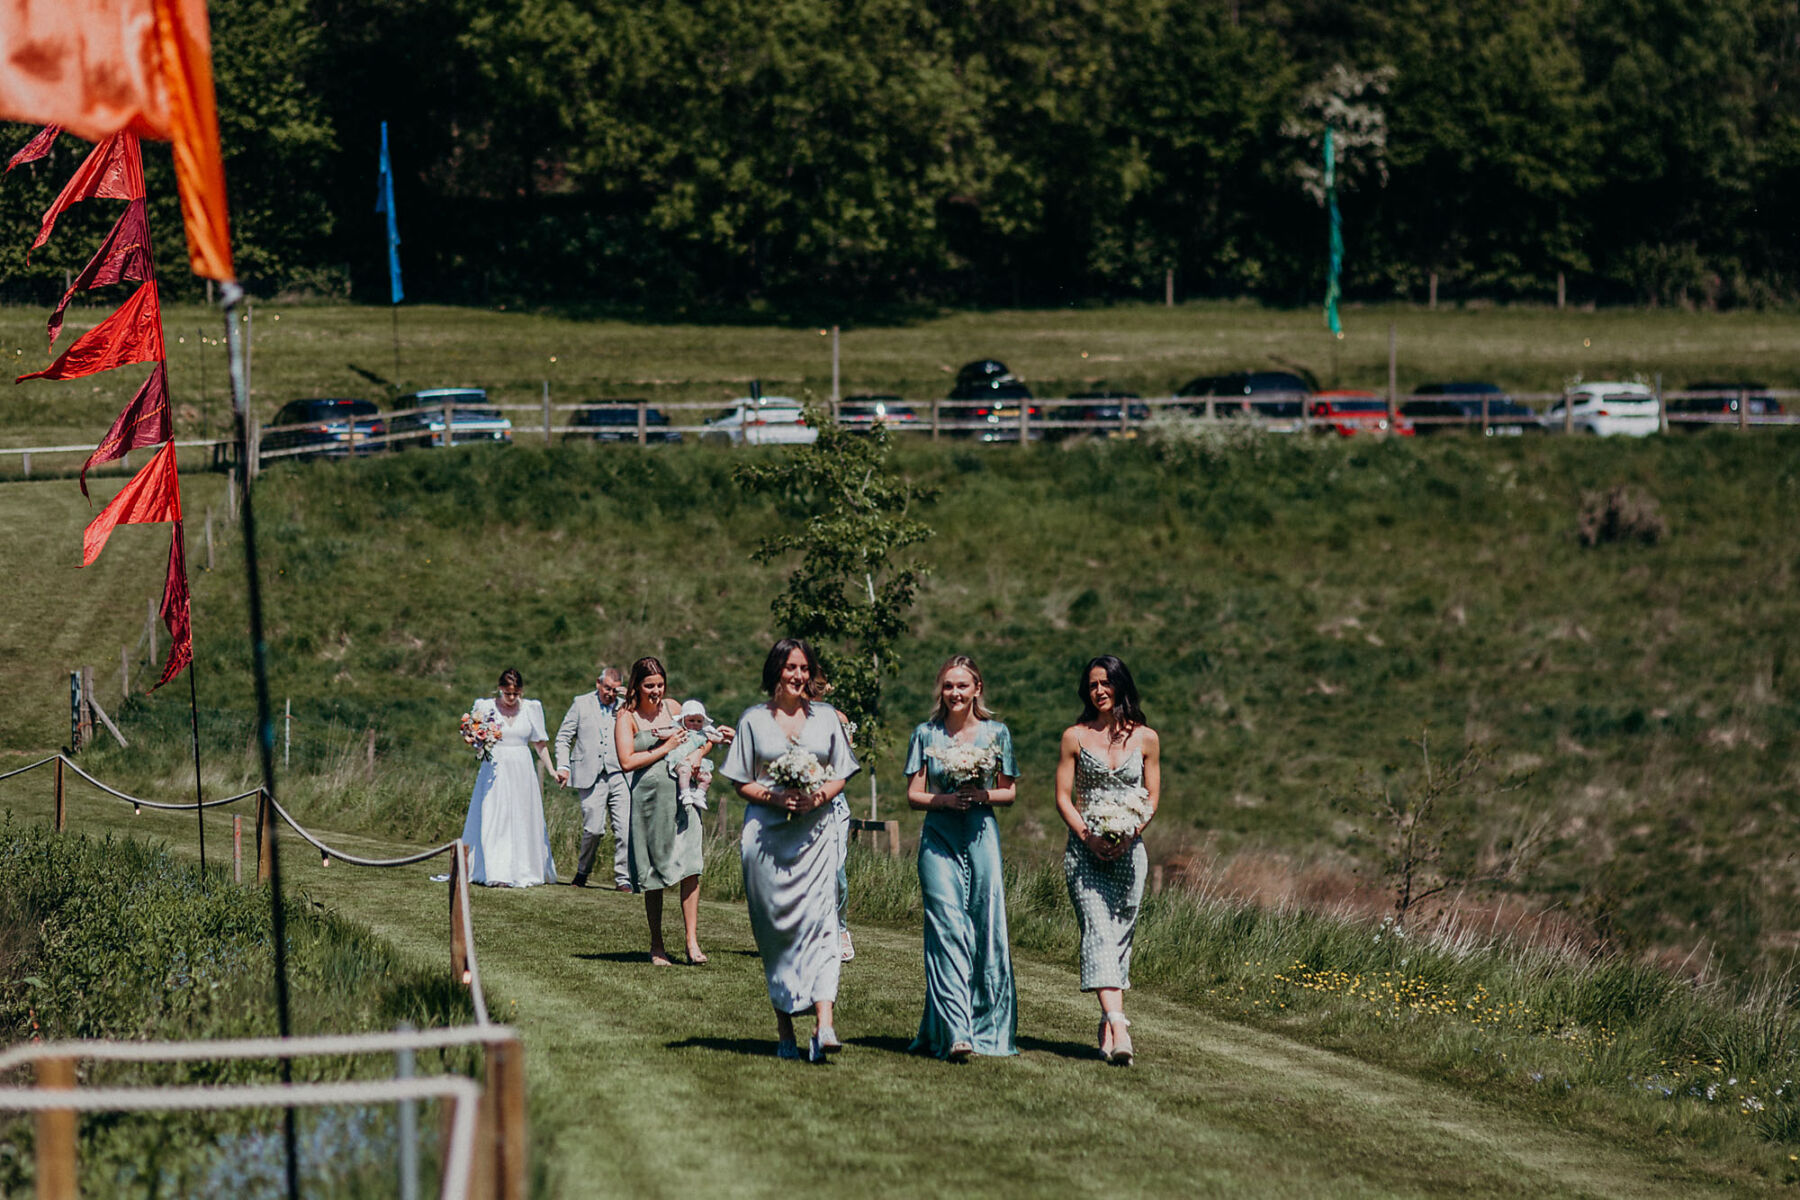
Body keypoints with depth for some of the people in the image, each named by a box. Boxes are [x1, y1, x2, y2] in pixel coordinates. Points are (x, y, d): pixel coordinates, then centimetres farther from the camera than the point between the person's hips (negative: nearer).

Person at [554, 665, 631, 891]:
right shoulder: (581, 704, 11)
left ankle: (623, 878, -2)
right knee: (594, 829, -7)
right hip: (590, 776, -2)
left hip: (619, 775, 2)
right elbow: (563, 737, 10)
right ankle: (582, 872, 15)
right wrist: (563, 766, 1)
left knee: (625, 828, -8)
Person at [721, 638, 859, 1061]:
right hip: (768, 832, 0)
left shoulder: (826, 717, 10)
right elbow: (742, 783, 6)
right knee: (775, 926, 0)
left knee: (820, 919, -13)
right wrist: (776, 796, -12)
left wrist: (820, 795, -9)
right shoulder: (753, 720, 6)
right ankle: (784, 1027, 10)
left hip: (816, 831, 0)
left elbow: (841, 776, 12)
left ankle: (824, 1025, -24)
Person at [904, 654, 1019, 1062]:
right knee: (948, 931, -11)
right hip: (939, 839, -1)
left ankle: (986, 1026, 13)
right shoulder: (927, 734, 7)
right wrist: (944, 800, -12)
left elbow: (1010, 791, 13)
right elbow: (914, 794, 8)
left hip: (981, 838, 1)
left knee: (986, 930, -1)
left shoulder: (997, 734, 8)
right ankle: (955, 1033, -19)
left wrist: (983, 795, -8)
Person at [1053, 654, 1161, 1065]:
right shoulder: (1075, 737, 5)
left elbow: (1152, 799, 9)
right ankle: (1117, 1024, -30)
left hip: (1129, 848, 2)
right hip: (1085, 847, -2)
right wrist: (1088, 836, -12)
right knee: (1098, 933, -17)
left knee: (1120, 936, 2)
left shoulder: (1145, 738, 8)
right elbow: (1063, 797, 4)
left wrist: (1129, 834, -9)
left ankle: (1108, 1028, 11)